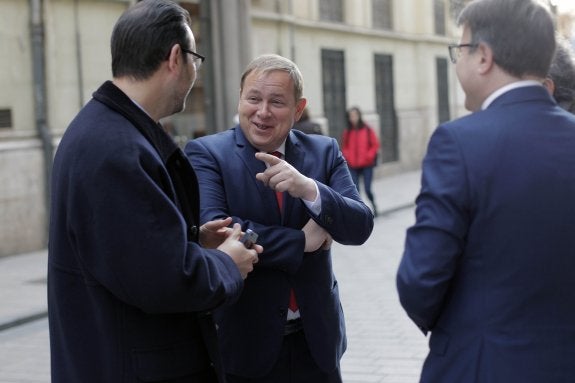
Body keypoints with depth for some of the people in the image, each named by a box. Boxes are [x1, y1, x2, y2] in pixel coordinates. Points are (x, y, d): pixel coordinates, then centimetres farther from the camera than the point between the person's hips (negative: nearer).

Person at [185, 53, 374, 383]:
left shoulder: (325, 151, 4)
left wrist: (308, 189, -23)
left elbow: (360, 227, -6)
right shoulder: (207, 153, -6)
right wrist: (301, 241, -14)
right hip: (244, 343, -3)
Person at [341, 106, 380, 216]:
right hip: (353, 166, 2)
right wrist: (348, 157, -4)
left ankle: (373, 205, 25)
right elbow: (344, 147, 12)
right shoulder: (347, 132, 4)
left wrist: (368, 156, -10)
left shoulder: (367, 130, -1)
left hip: (366, 165, -2)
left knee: (367, 189, -4)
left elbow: (375, 144, 1)